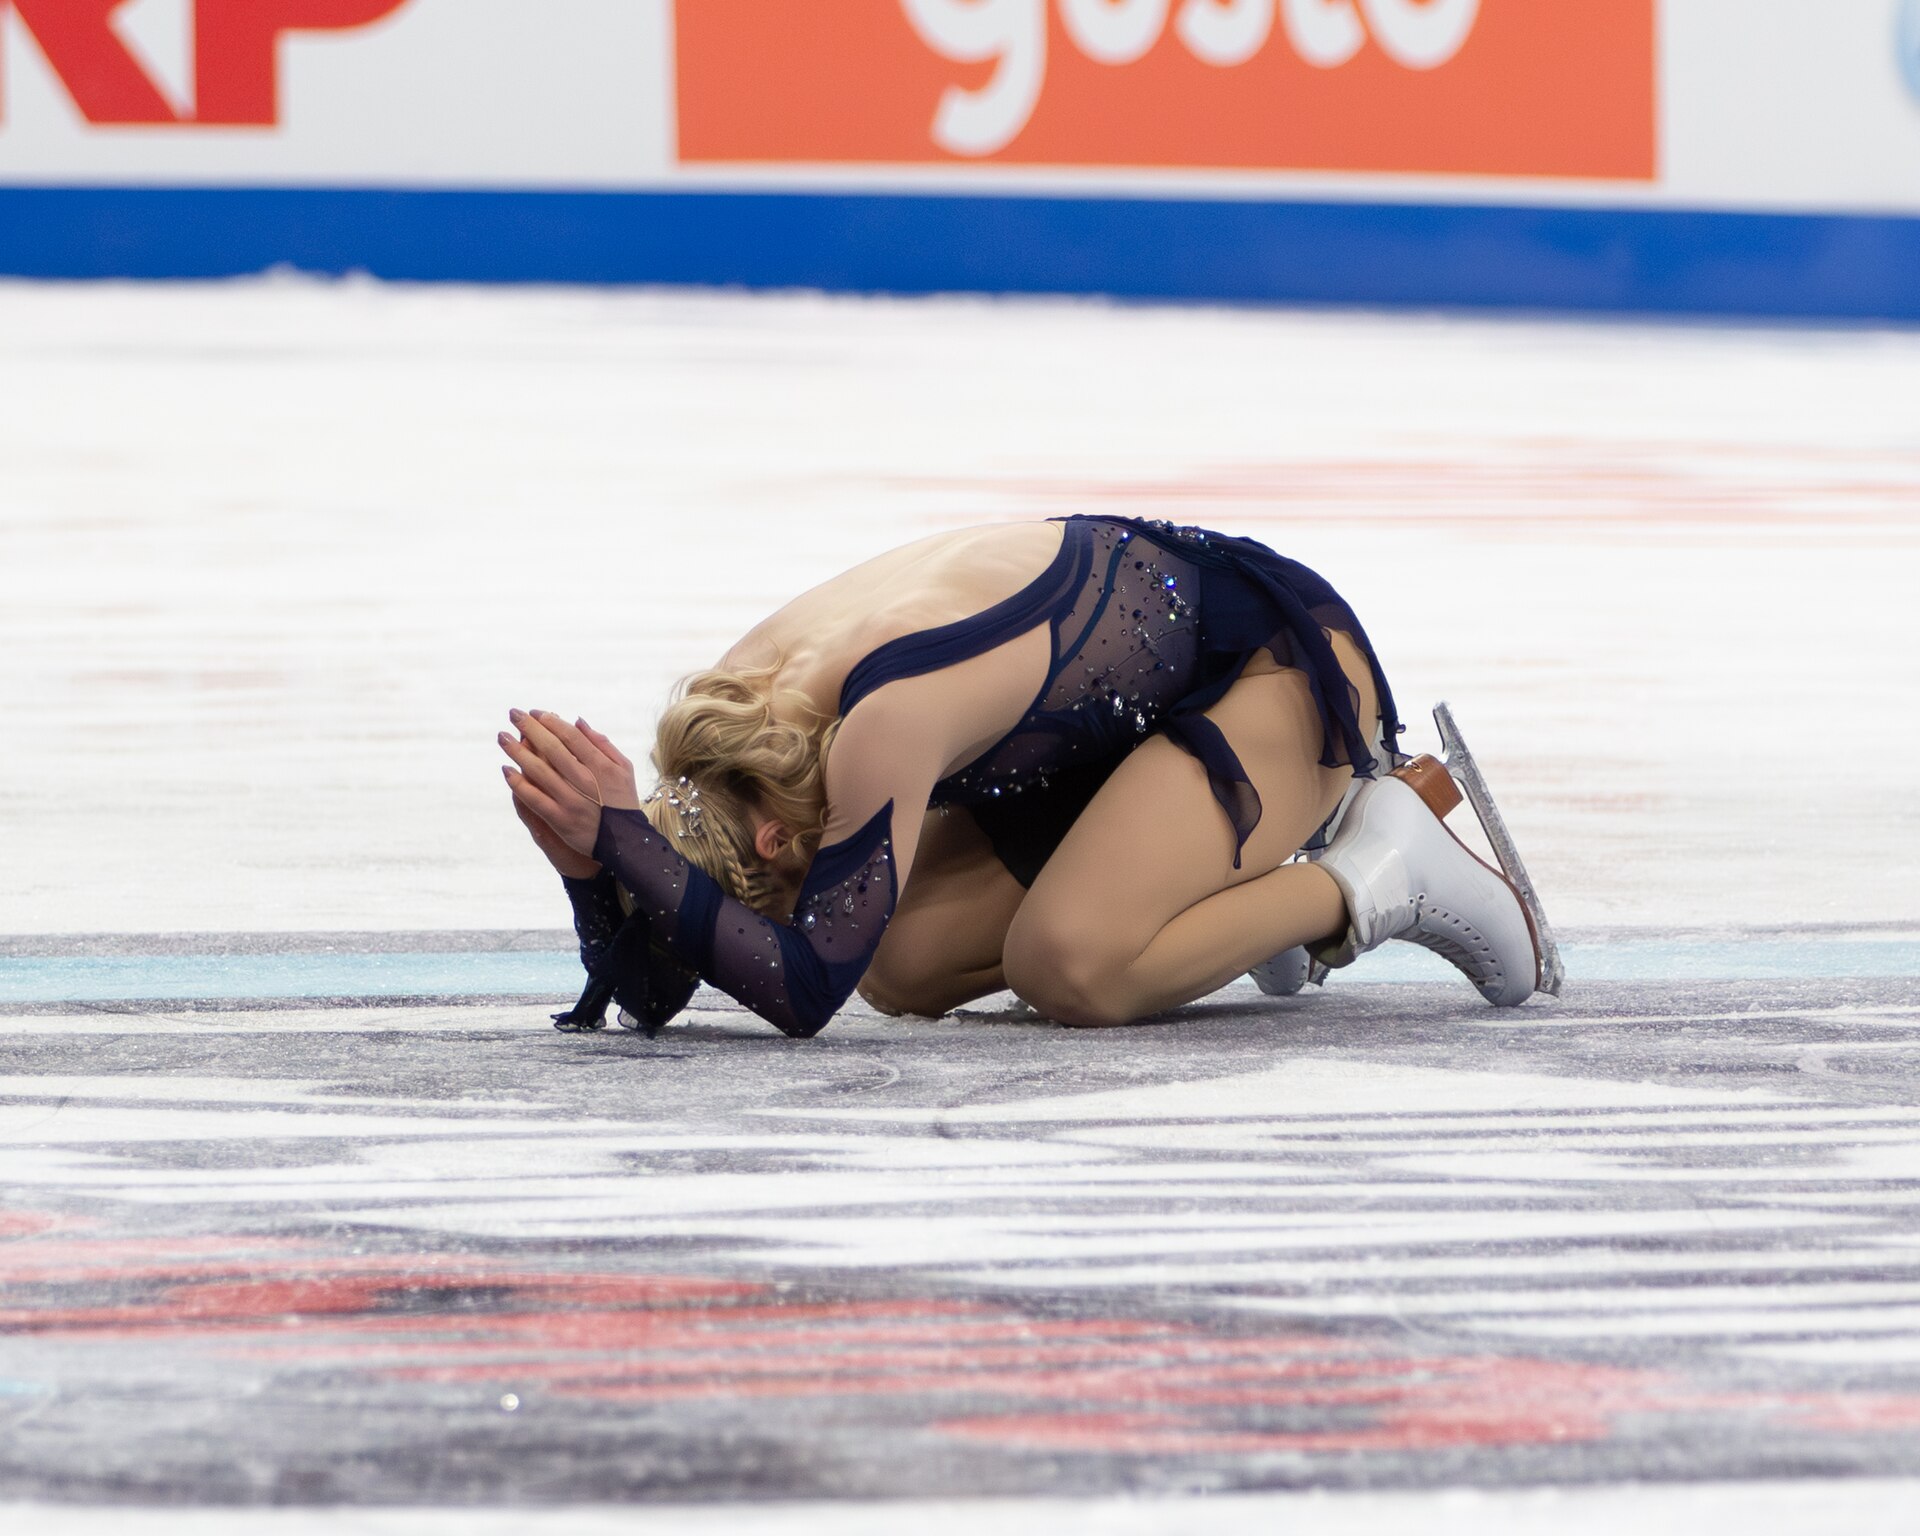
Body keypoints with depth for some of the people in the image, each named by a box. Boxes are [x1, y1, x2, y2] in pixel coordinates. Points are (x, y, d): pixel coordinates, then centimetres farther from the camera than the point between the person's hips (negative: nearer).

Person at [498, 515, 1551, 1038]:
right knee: (904, 967, -3)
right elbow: (644, 998, -7)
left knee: (1068, 967, -29)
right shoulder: (727, 708, -12)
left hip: (1283, 654, -9)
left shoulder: (883, 720, -36)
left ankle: (1369, 876, -4)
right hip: (1141, 698, 9)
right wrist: (585, 861, -27)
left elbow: (805, 990, -37)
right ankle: (1286, 819, 10)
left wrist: (618, 839, -39)